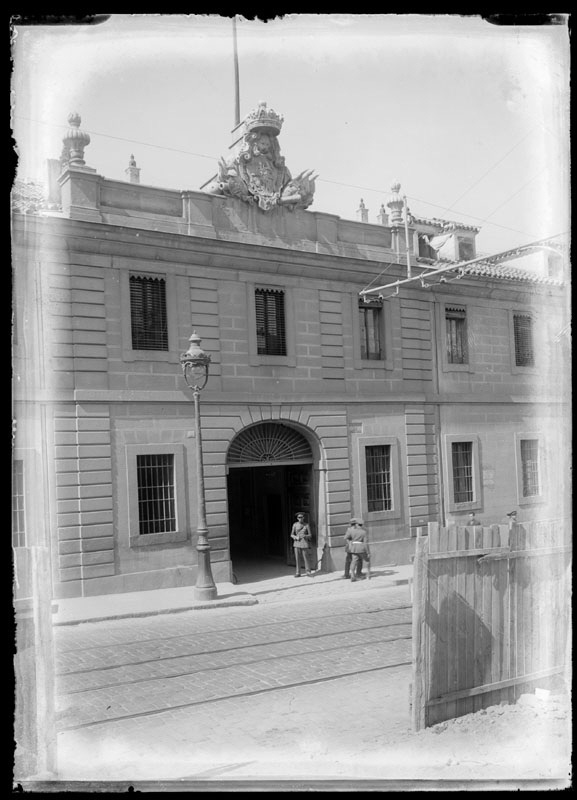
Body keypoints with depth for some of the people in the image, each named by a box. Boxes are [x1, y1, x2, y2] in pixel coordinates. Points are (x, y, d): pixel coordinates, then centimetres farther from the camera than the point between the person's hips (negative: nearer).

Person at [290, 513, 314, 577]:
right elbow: (291, 535, 8)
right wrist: (296, 537, -13)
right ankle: (298, 573, 7)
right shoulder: (295, 525, 4)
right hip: (297, 543, 1)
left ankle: (308, 571, 11)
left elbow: (310, 535, 4)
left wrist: (305, 536, -16)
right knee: (297, 558, 1)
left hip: (304, 543, -1)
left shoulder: (306, 525, 1)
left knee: (306, 558, -2)